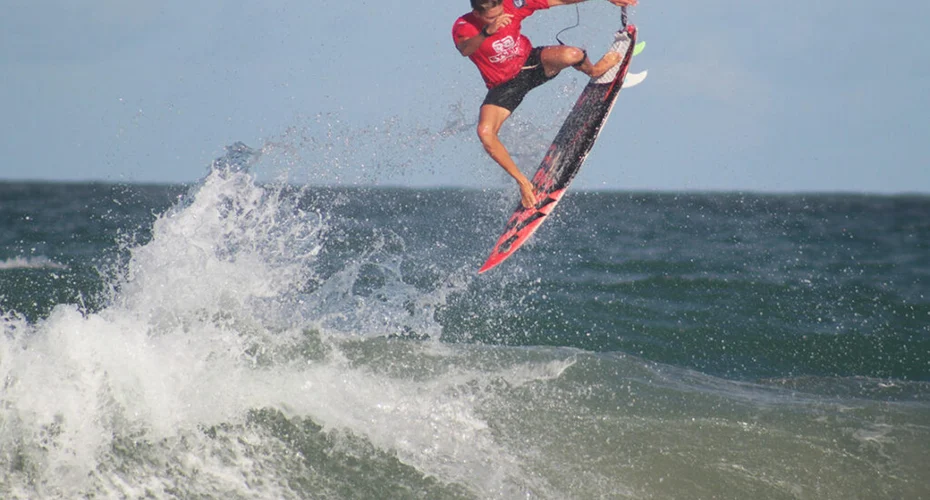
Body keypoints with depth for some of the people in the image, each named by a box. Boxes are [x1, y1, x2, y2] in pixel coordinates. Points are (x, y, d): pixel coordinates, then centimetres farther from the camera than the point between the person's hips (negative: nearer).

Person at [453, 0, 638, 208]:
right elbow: (464, 50, -48)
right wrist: (488, 31, -68)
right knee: (485, 132, -25)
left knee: (570, 55, -29)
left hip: (530, 63, 1)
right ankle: (523, 182, -7)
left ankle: (593, 70, 11)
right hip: (503, 85, -1)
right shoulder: (463, 27, -24)